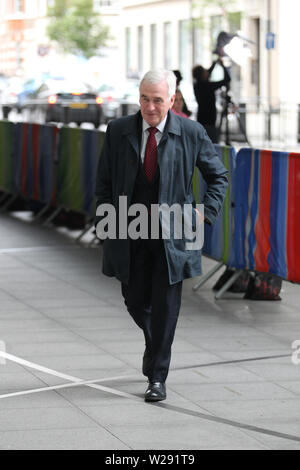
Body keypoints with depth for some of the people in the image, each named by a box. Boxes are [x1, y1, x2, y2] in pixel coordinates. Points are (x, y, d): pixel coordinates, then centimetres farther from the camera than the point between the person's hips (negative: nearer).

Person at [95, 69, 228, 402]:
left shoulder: (191, 134, -5)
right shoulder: (118, 131, -1)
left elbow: (218, 176, 8)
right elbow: (103, 181, 7)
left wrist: (207, 212, -4)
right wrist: (104, 222, -2)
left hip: (171, 234, -2)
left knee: (165, 306, -3)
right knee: (135, 301, 12)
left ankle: (157, 378, 6)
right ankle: (155, 343, 43)